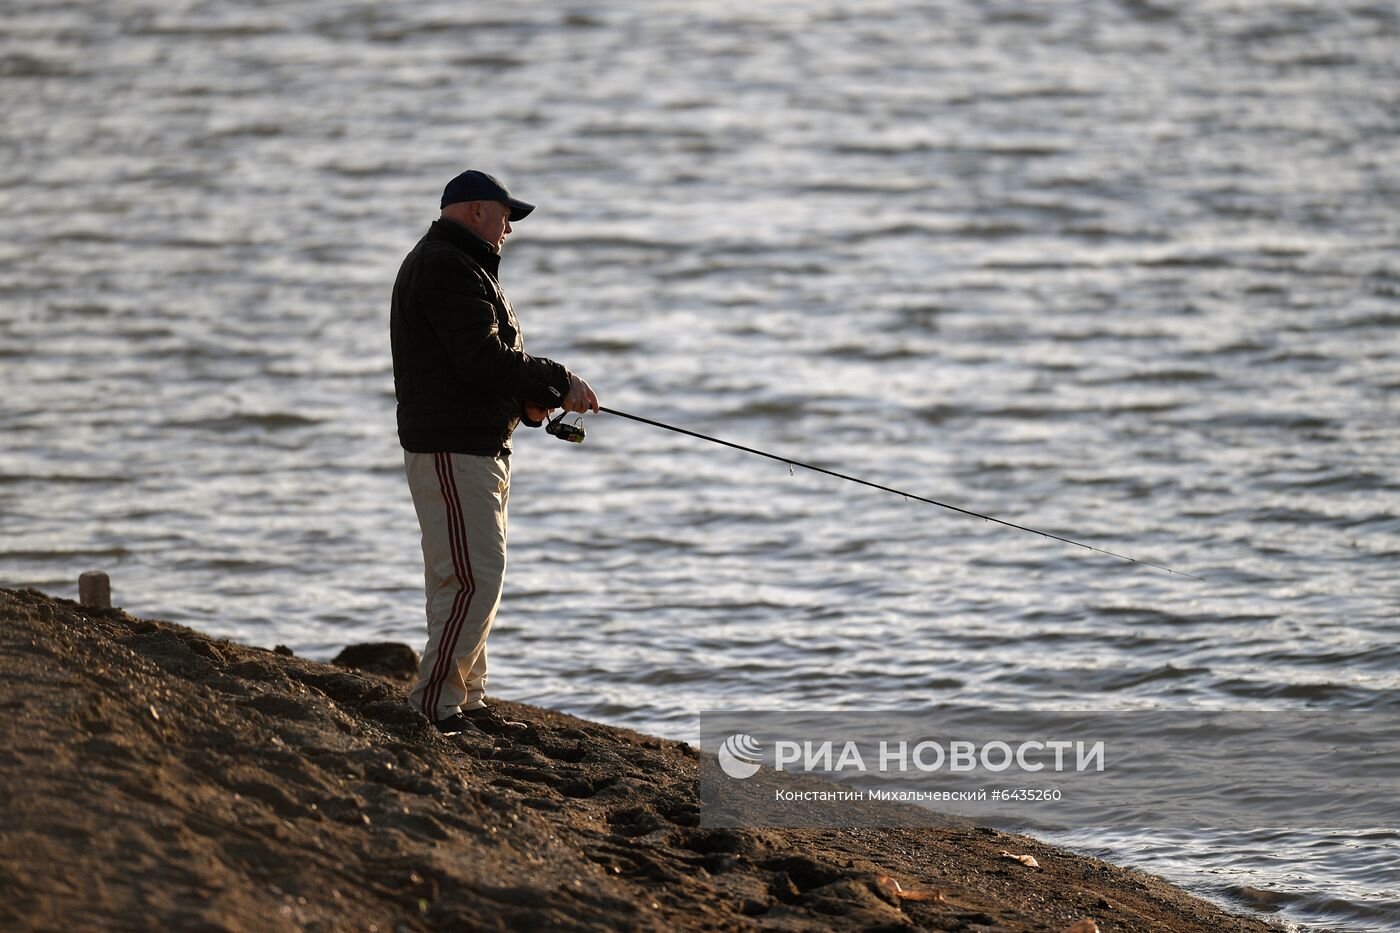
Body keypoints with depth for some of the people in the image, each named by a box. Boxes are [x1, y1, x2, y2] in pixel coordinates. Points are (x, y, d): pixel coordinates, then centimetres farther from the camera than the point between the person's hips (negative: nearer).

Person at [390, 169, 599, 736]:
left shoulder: (458, 265, 22)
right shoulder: (447, 268, -15)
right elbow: (483, 360, -23)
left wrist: (528, 397, 4)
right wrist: (557, 385, -15)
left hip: (479, 449, 11)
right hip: (450, 450, -11)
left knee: (478, 579, 14)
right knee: (474, 577, -14)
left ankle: (466, 701, 18)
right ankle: (435, 705, -13)